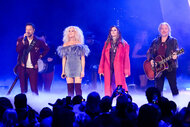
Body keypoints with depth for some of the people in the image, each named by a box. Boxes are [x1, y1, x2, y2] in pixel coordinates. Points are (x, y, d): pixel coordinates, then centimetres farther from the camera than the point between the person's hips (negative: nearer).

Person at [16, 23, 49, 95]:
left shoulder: (38, 41, 1)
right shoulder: (20, 39, 3)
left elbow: (47, 49, 16)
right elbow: (17, 50, -13)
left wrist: (41, 55, 5)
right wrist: (24, 40, -20)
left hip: (33, 67, -1)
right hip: (22, 67, 1)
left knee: (34, 88, -5)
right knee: (23, 88, 5)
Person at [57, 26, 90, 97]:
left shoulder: (79, 44, 3)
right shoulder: (65, 45, 10)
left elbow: (83, 58, 1)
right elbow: (64, 58, 12)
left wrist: (83, 70, -7)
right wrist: (63, 71, 7)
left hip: (77, 67, -2)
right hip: (68, 67, 2)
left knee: (78, 88, -9)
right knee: (69, 88, 0)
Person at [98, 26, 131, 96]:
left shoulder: (123, 44, 4)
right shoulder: (107, 43, 13)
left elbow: (126, 58, 0)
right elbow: (103, 57, 11)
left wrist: (126, 71, -6)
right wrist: (101, 69, 4)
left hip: (119, 69, -3)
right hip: (108, 69, 3)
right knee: (108, 87, 2)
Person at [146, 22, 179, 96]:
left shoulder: (173, 41, 4)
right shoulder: (155, 42, 12)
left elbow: (176, 51, -4)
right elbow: (149, 52, 10)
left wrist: (175, 56, -27)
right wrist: (151, 60, -9)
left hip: (170, 67, -3)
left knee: (173, 86, -5)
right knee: (158, 88, 4)